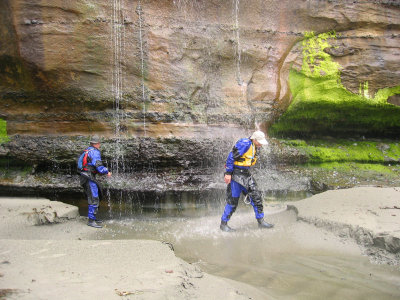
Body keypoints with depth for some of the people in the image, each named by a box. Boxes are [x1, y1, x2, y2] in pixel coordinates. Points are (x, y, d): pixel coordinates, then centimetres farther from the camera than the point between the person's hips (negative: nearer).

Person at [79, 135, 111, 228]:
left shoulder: (87, 151, 16)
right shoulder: (95, 152, -13)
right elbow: (99, 166, -20)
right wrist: (107, 172, -6)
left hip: (85, 177, 10)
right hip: (89, 178, -10)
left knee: (94, 198, 18)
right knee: (94, 199, -9)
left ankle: (92, 217, 26)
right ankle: (91, 220, -8)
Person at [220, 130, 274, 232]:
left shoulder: (255, 147, 11)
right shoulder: (245, 144, -18)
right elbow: (231, 157, -20)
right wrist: (228, 173, -22)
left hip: (246, 174, 9)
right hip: (236, 174, -9)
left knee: (256, 196, 4)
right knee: (233, 200, -4)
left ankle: (261, 221, 14)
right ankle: (223, 224, 9)